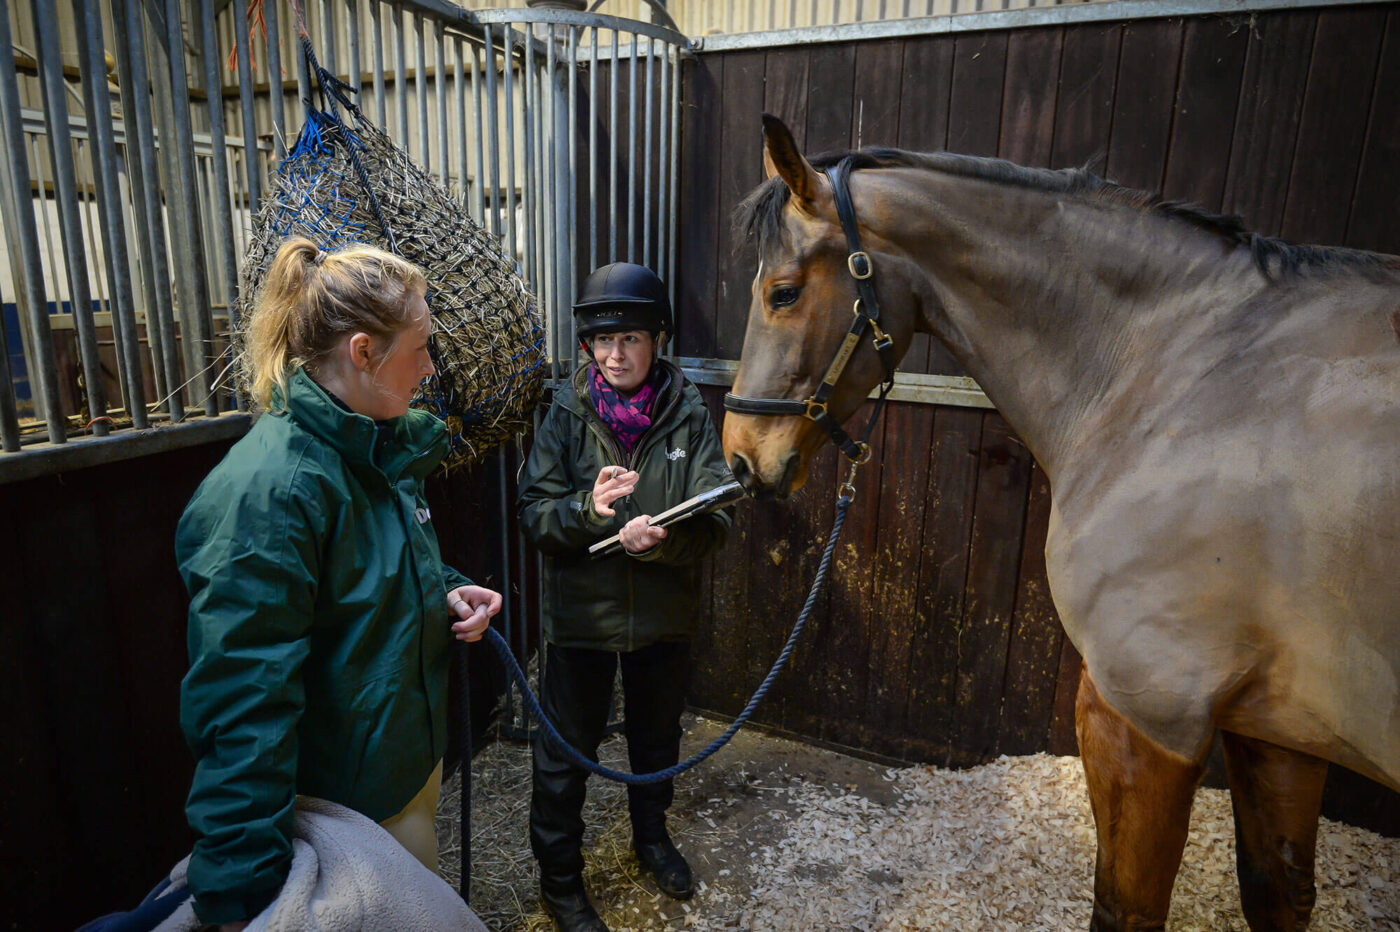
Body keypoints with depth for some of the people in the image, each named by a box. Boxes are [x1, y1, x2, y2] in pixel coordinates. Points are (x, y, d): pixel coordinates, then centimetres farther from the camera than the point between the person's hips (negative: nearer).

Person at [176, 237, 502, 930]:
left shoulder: (379, 451, 3)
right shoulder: (270, 488, -27)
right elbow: (243, 703, -28)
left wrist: (449, 593, -3)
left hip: (411, 763, 9)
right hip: (340, 809, -9)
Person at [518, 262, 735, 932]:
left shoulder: (688, 416, -8)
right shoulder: (566, 414, -9)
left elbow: (714, 519, -12)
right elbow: (534, 516, -11)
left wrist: (661, 539, -32)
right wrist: (587, 509, -31)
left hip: (665, 614, 2)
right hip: (581, 615, -1)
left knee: (657, 736, 24)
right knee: (566, 751, 13)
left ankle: (651, 834, 52)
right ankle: (558, 878, 38)